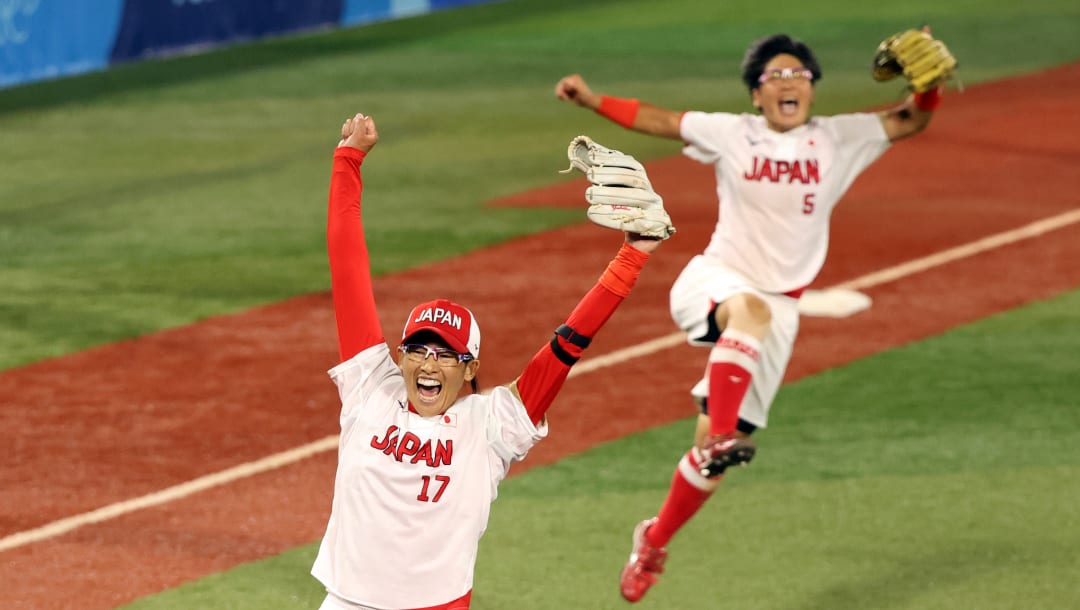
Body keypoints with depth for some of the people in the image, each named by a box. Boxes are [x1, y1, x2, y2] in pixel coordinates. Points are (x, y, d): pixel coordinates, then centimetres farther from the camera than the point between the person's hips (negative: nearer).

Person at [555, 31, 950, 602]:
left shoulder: (838, 139, 3)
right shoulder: (732, 134, 0)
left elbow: (910, 121, 1)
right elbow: (655, 119, 4)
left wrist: (930, 83, -18)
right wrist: (592, 100, -6)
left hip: (778, 308, 2)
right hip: (712, 282, -2)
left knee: (713, 449, 1)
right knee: (751, 310, -42)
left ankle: (654, 541, 21)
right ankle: (723, 436, -49)